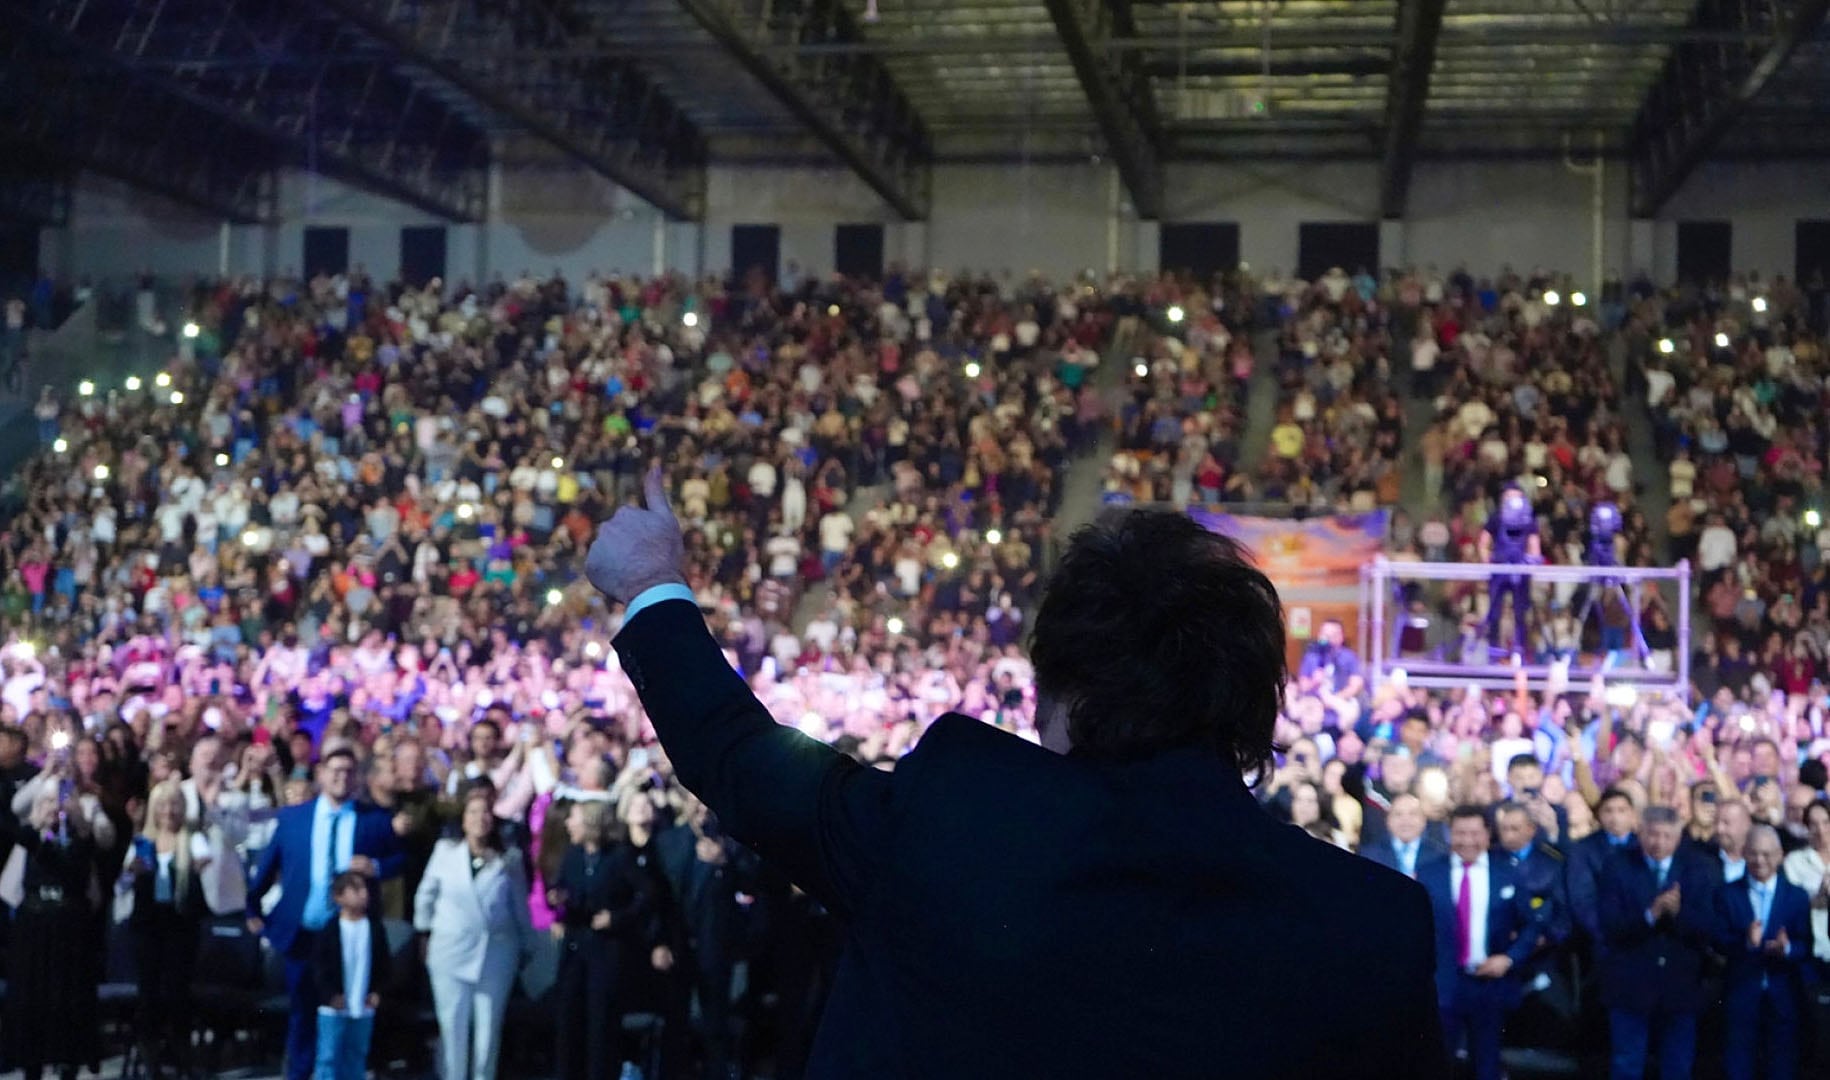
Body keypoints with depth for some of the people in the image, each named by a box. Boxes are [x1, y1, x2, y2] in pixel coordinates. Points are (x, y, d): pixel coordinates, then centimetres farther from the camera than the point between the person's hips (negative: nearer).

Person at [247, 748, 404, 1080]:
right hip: (303, 933, 1)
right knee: (302, 1012, 12)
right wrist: (253, 910, 9)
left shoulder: (377, 820, -2)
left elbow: (399, 859, 3)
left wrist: (375, 867, -17)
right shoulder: (292, 817, 1)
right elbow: (268, 865, 8)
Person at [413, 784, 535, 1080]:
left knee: (489, 1028, 5)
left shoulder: (509, 858, 0)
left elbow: (520, 906, 6)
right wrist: (424, 933, 11)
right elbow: (426, 895, 9)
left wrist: (526, 947, 9)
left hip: (496, 954, 1)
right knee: (452, 1026, -1)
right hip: (451, 951, 0)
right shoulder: (445, 850, 0)